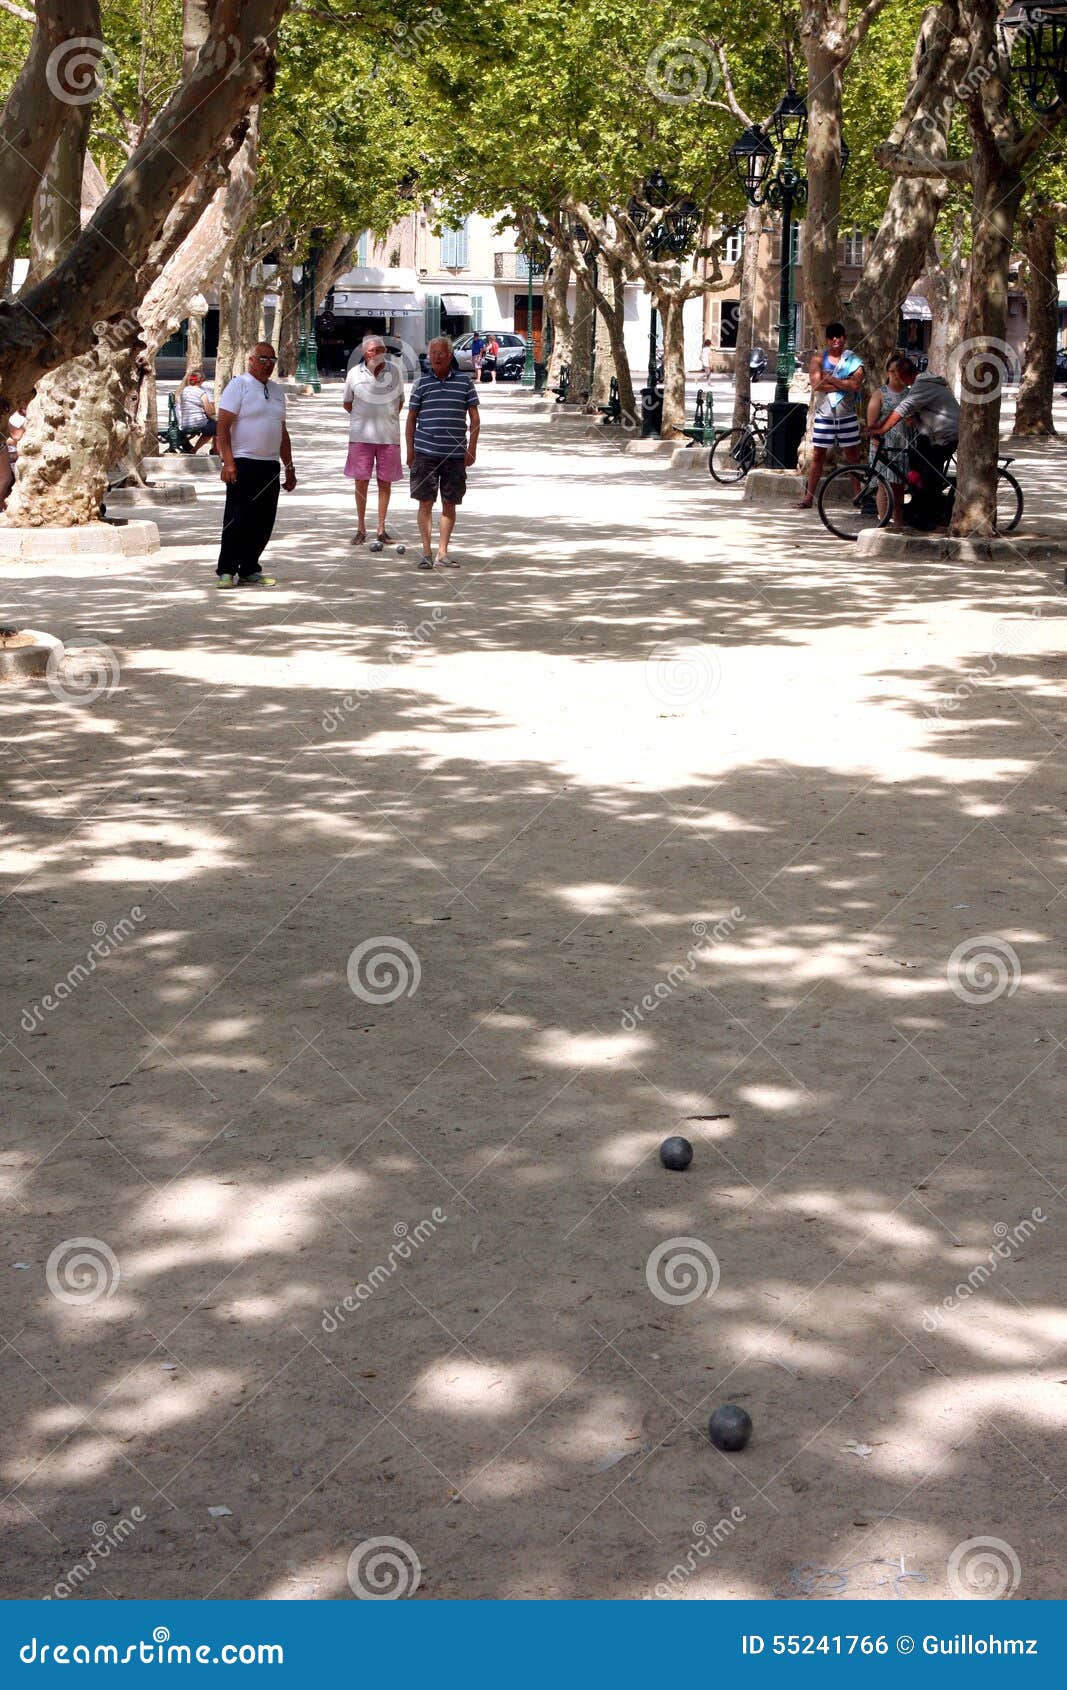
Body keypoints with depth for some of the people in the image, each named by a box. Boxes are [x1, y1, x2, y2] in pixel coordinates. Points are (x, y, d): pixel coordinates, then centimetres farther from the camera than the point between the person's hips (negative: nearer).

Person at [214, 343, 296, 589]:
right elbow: (222, 426, -10)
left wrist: (289, 468, 21)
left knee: (264, 522, 6)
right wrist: (228, 462, -19)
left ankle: (249, 570, 15)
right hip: (243, 464, -7)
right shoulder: (238, 386, -4)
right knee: (238, 520, -7)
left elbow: (282, 432, 24)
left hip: (270, 466, 7)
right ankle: (226, 572, -1)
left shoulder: (276, 390, 18)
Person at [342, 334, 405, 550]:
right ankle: (361, 528, 11)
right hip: (361, 435, -1)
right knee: (361, 482, 1)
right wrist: (364, 418, 8)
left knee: (385, 482, 4)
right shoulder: (354, 373, 1)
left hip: (389, 435, 1)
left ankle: (381, 529, 12)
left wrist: (389, 418, 8)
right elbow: (347, 403, 13)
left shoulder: (395, 371, 4)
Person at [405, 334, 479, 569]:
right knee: (425, 503, -2)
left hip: (455, 453, 1)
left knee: (449, 504, 5)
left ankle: (442, 552, 11)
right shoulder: (421, 383, 6)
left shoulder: (464, 381, 6)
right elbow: (411, 418, 10)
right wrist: (410, 450, 3)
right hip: (425, 453, -1)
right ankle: (426, 552, 3)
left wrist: (471, 448, 1)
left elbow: (474, 417, 9)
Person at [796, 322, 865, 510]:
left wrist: (831, 380, -14)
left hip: (847, 416, 0)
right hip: (824, 415, 0)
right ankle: (808, 496, 9)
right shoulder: (819, 359, 3)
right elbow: (816, 384, -13)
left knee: (852, 456, 4)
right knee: (817, 455, 4)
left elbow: (856, 385, -15)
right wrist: (844, 384, -13)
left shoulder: (853, 360, 1)